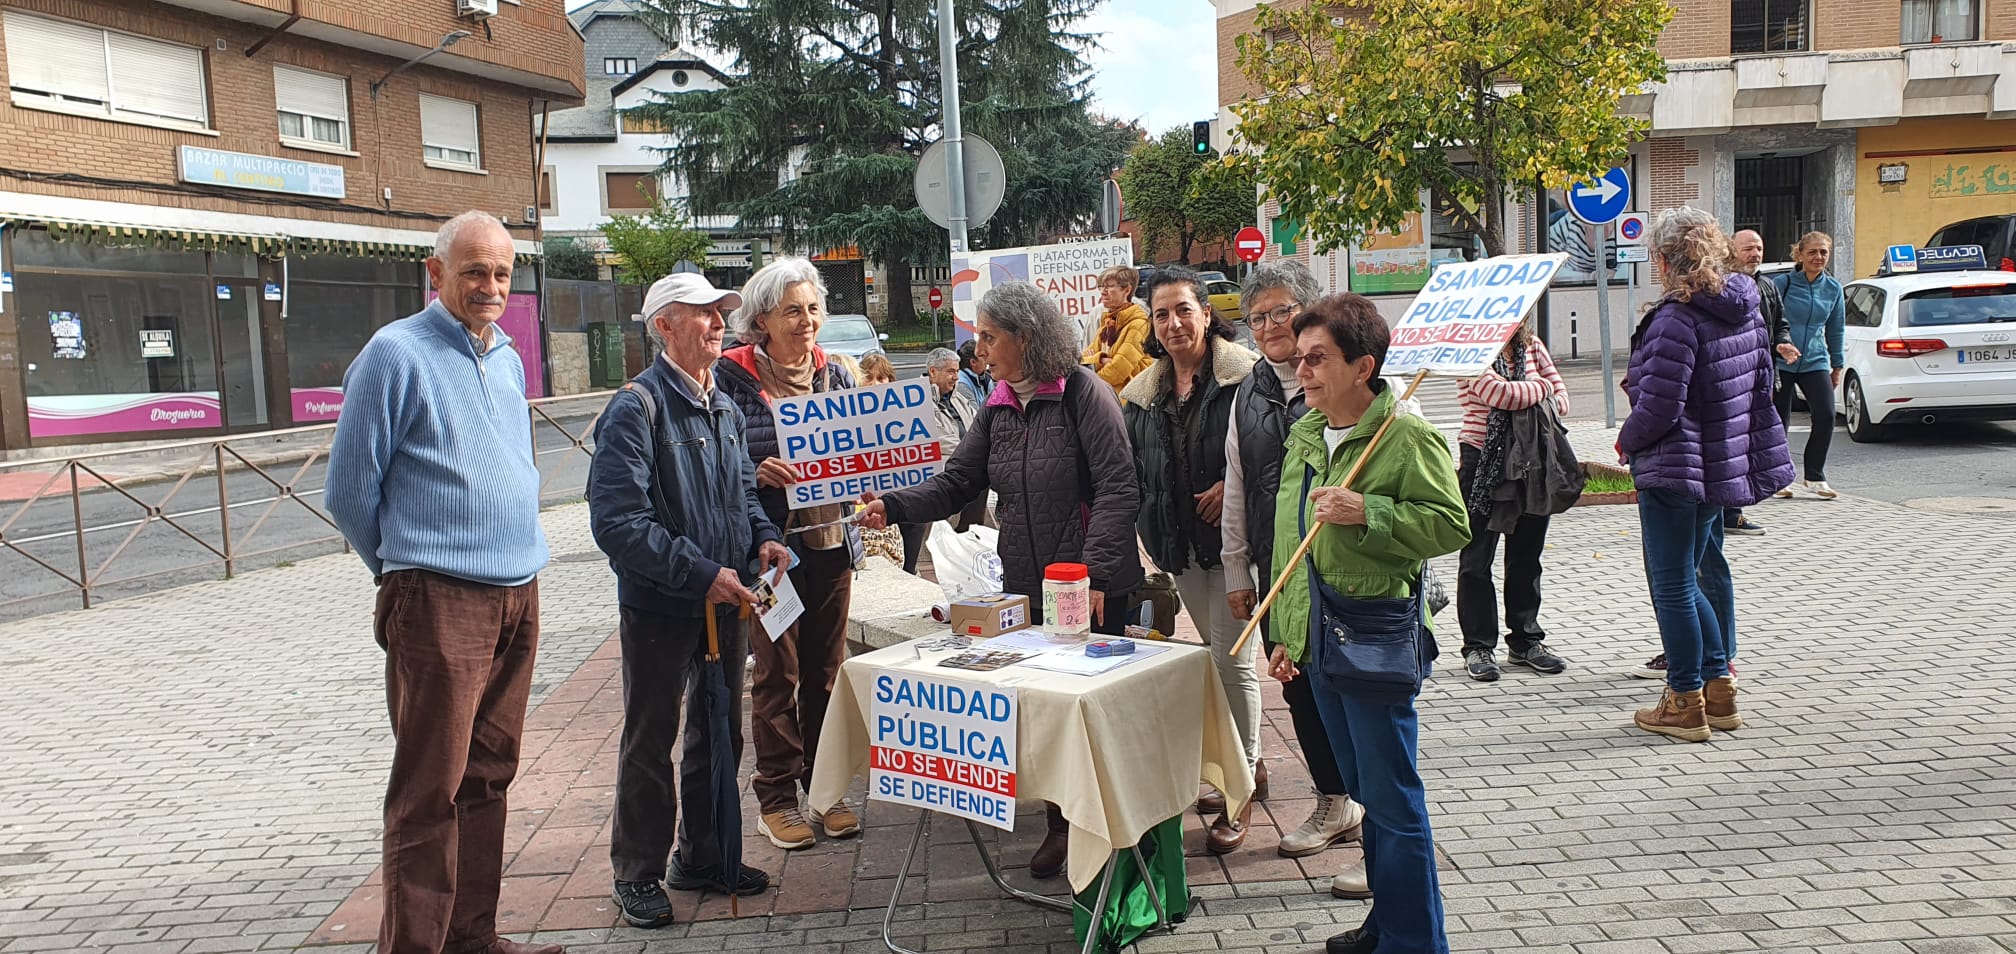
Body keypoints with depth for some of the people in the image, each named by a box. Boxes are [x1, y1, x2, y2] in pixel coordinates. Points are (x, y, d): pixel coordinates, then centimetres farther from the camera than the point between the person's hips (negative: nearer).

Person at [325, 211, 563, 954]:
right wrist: (408, 570, 6)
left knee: (488, 775, 13)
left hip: (518, 594, 7)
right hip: (440, 600, -7)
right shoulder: (397, 353, -7)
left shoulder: (508, 358, 14)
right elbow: (350, 491, -5)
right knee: (431, 789, -3)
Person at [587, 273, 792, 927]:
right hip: (660, 608, -7)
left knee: (719, 735, 18)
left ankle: (703, 857, 34)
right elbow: (618, 521, -23)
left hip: (725, 602, 8)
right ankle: (638, 874, 22)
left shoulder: (723, 407, 10)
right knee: (650, 744, 7)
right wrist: (700, 574, -27)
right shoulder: (637, 408, -16)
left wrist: (763, 537, -1)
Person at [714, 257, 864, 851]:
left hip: (831, 541, 4)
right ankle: (775, 797, 17)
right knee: (776, 674, 4)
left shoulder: (834, 374, 9)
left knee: (827, 669, 11)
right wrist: (756, 473, -23)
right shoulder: (732, 377, -5)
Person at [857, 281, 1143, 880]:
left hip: (1092, 587, -6)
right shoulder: (997, 409, 10)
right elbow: (956, 483, 8)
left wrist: (1095, 573, -21)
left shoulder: (1083, 393, -11)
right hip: (1025, 586, 6)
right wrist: (893, 506, -8)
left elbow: (1118, 488, -16)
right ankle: (1060, 824, 26)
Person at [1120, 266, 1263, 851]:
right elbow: (1136, 470, 15)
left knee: (1232, 662, -6)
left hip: (1231, 537, -7)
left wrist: (1232, 483, -21)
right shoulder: (1144, 392, 10)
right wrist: (1150, 538, 8)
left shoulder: (1243, 374, -10)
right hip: (1180, 543, 7)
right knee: (1216, 653, 17)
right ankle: (1249, 766, 32)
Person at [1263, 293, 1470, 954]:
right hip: (1318, 640, 8)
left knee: (1393, 800, 0)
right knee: (1366, 792, 19)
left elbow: (1451, 526, -15)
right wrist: (1284, 632, 16)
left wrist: (1366, 513, -24)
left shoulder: (1408, 436, -12)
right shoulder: (1304, 435, 11)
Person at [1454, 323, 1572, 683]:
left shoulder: (1531, 345, 9)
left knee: (1527, 554, 12)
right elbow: (1500, 394, -22)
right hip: (1483, 461, -5)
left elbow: (1560, 396, 11)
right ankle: (1478, 646, 10)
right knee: (1477, 556, 1)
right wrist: (1542, 389, -5)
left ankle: (1525, 642, 22)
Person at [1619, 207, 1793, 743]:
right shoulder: (1744, 311, 7)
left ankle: (1685, 703, 8)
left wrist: (1627, 442, -5)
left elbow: (1658, 408, -24)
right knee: (1705, 569, 20)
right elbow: (1760, 385, 17)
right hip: (1725, 466, 9)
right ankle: (1718, 687, 28)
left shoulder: (1676, 320, -22)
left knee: (1673, 585, 0)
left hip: (1676, 471, -9)